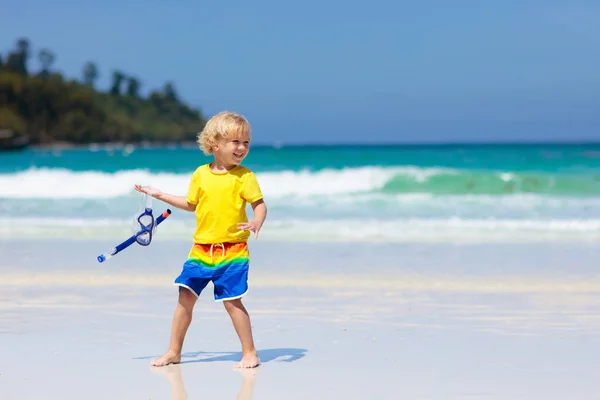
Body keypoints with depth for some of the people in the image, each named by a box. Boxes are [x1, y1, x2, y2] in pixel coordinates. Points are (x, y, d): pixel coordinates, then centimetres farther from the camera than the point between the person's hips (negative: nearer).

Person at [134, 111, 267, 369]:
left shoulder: (244, 176, -4)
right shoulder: (201, 174, 7)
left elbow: (259, 204, -7)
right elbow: (191, 204, 20)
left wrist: (256, 223, -27)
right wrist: (160, 196, 20)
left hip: (232, 251, -4)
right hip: (201, 250, 4)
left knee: (231, 300, -8)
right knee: (185, 296, 1)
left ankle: (250, 352, 6)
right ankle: (174, 352, 13)